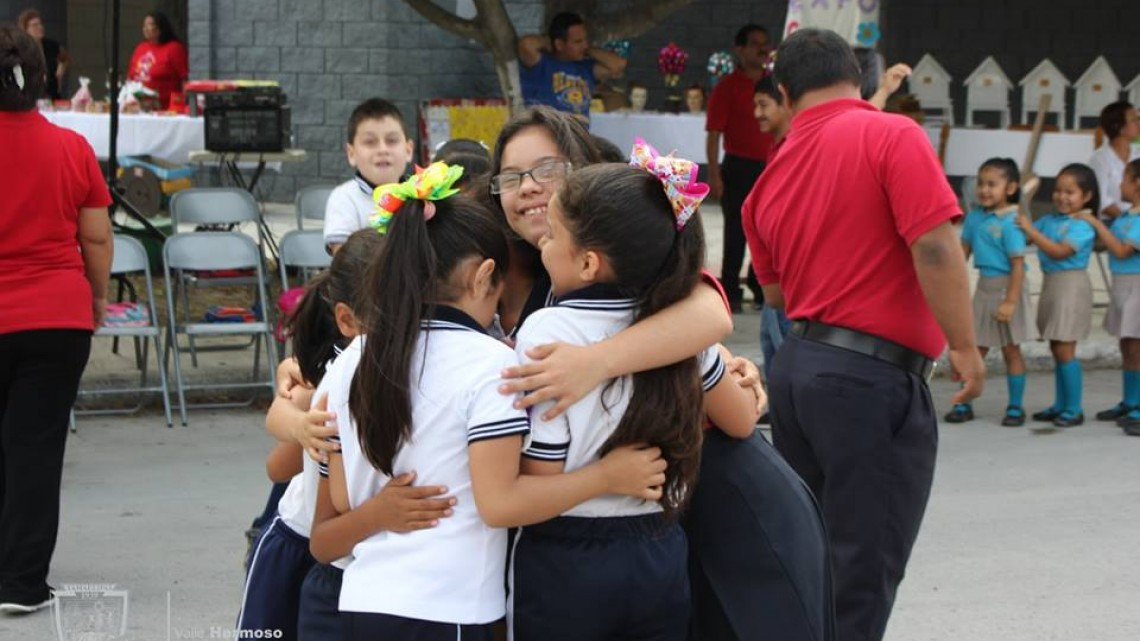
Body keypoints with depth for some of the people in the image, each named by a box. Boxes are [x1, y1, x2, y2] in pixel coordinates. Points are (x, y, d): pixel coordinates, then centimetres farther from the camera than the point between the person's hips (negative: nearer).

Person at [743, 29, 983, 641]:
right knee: (862, 570, 0)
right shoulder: (893, 136, -9)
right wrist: (965, 348, -11)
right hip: (874, 376, -7)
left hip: (796, 365, 7)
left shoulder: (771, 176, 10)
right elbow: (935, 247, -18)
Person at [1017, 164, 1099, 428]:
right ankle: (1061, 405, 20)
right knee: (1056, 349, 12)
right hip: (1050, 285, 7)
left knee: (1064, 350, -8)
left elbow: (1059, 251, -23)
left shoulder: (1083, 226, -13)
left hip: (1071, 285, -7)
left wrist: (1031, 230, -22)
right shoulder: (1049, 220, 9)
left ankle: (1074, 410, -2)